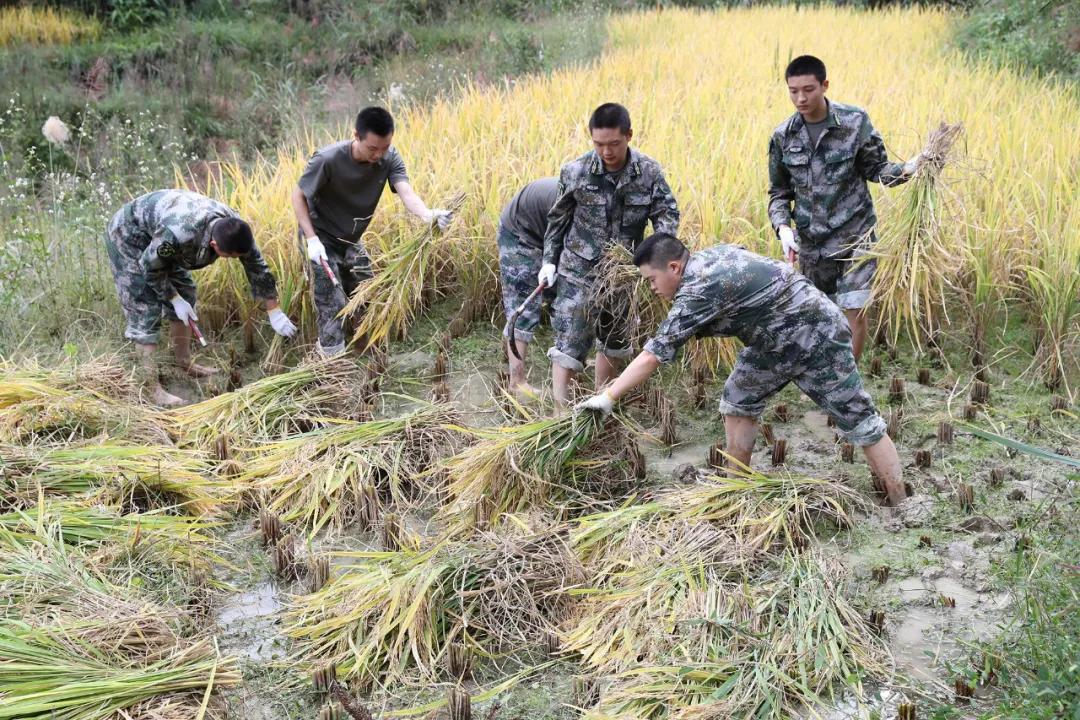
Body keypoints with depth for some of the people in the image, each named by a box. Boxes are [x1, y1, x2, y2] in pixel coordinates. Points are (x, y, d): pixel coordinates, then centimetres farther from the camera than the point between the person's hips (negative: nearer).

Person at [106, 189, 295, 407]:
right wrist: (174, 299, -15)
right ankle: (152, 387, -11)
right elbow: (150, 267, -24)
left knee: (185, 294, 10)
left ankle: (185, 363, 26)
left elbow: (258, 269, -9)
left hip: (158, 231, 7)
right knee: (145, 309, -13)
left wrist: (275, 313, -5)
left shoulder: (235, 227, -22)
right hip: (128, 235, -7)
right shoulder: (178, 234, -43)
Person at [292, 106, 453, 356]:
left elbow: (406, 192, -35)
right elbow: (298, 195, -19)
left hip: (351, 240, 6)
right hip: (322, 240, -5)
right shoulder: (328, 160, -30)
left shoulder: (389, 158, -19)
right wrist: (311, 238, -29)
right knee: (333, 305, -10)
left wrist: (428, 215, -57)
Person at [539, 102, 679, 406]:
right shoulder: (575, 171, -13)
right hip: (579, 271, -3)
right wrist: (549, 261, 1)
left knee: (614, 341, 18)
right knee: (569, 343, -8)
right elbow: (558, 219, 0)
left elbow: (667, 213, -5)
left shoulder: (649, 171, -10)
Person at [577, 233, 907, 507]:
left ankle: (901, 507, 8)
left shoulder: (701, 287, -28)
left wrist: (609, 397, -22)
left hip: (816, 338, -10)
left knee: (859, 421, -1)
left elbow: (654, 354, -27)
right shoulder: (707, 258, -2)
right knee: (738, 401, 13)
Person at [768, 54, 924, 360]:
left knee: (855, 311, -7)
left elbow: (876, 169, 1)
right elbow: (779, 192, 6)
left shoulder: (855, 122, -8)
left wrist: (907, 168, -20)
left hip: (854, 235, -3)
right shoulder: (783, 136, -2)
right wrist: (783, 227, -12)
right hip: (811, 241, 3)